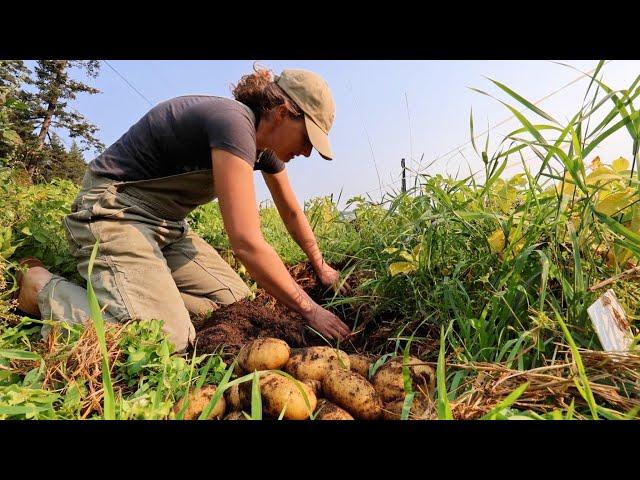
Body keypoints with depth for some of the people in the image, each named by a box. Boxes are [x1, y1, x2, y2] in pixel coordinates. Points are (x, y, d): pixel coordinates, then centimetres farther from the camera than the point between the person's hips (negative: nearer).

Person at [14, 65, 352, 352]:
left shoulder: (265, 144, 5)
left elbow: (292, 213, 17)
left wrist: (321, 267, 23)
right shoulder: (234, 121, -24)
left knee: (238, 301, -2)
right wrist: (309, 310, -20)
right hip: (114, 211, -9)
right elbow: (247, 243, -31)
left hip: (167, 222, 9)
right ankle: (42, 286, -1)